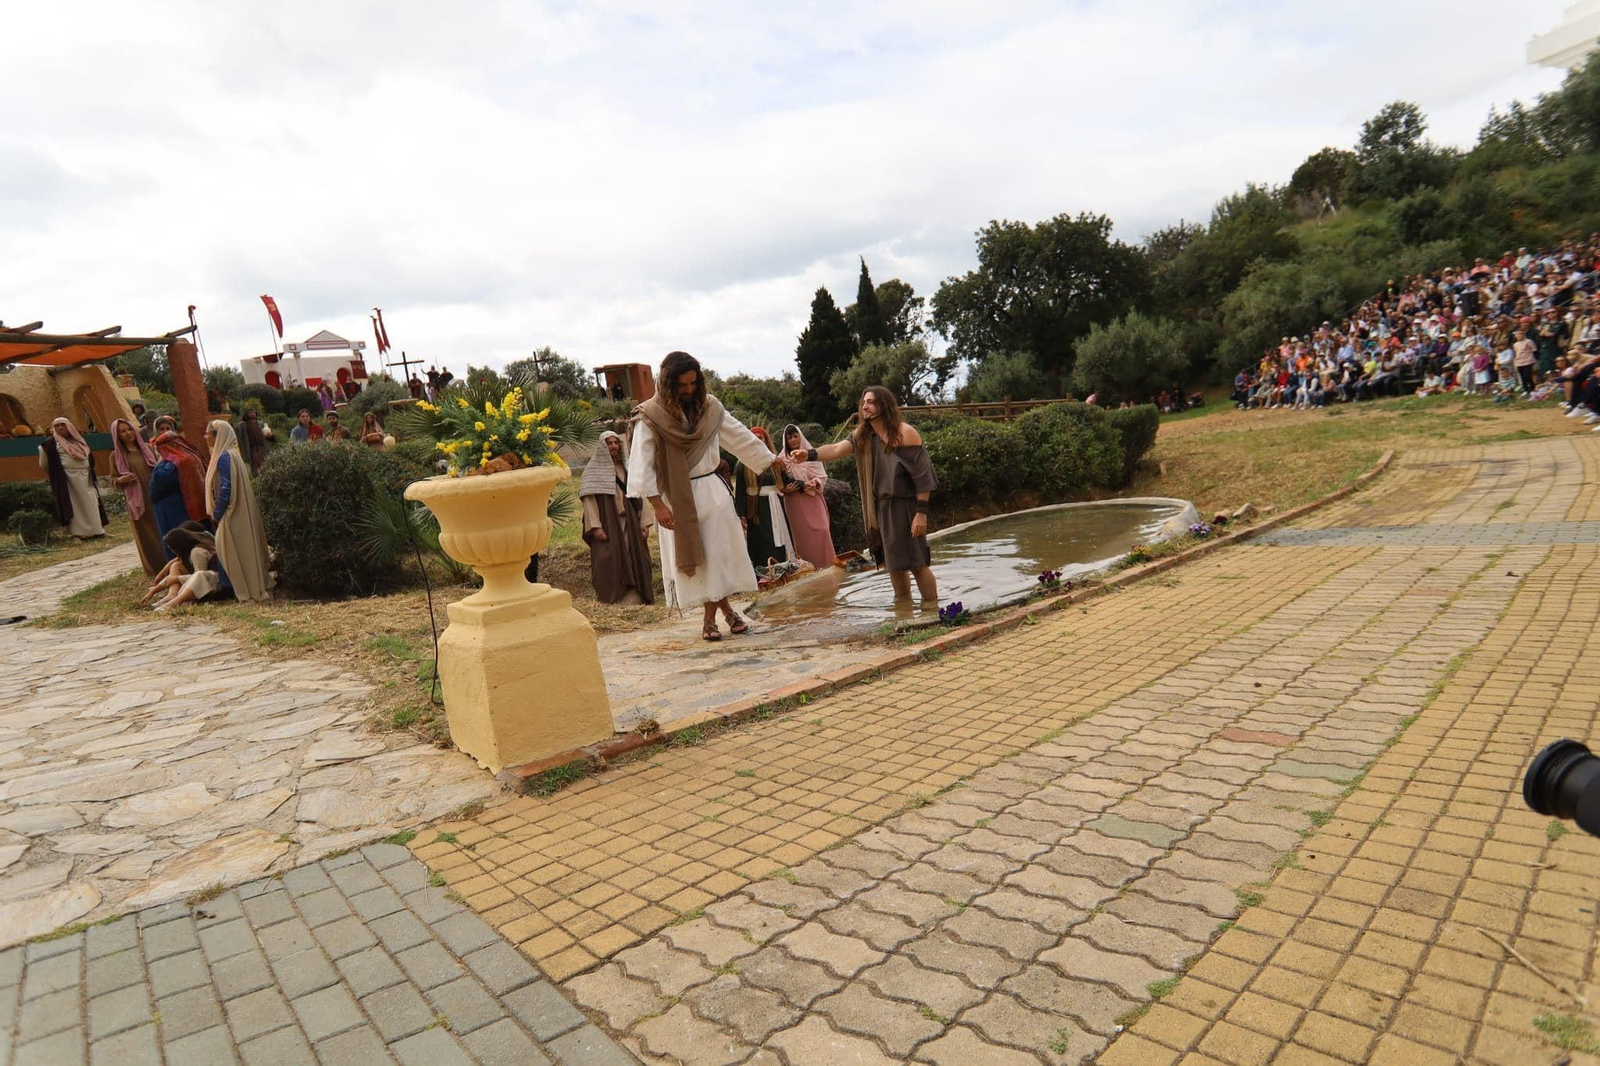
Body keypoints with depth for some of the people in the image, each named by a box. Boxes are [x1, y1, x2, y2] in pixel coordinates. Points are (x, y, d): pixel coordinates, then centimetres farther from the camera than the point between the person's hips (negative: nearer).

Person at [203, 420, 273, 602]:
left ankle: (250, 591, 4)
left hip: (232, 514, -9)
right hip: (239, 513, 9)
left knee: (237, 552, -2)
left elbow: (226, 488, -20)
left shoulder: (224, 457, -16)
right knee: (246, 550, 12)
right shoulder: (231, 454, 13)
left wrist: (217, 514, -13)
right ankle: (258, 586, 17)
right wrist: (217, 512, 17)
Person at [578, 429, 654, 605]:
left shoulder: (627, 467, 15)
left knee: (633, 560, 2)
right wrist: (596, 526, -17)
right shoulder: (594, 469, 2)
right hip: (606, 522, -4)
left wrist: (643, 523, 5)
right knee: (608, 562, -6)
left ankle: (634, 598, 7)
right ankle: (610, 600, 0)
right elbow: (588, 498, -6)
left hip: (629, 522, 4)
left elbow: (639, 496, 14)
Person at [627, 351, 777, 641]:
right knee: (692, 557, 2)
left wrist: (773, 462, 15)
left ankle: (711, 618, 17)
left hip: (711, 490, 4)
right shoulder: (650, 416, -11)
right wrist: (657, 505, -18)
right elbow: (642, 464, -13)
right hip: (677, 498, -3)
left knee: (719, 554, 4)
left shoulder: (709, 406, 2)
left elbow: (740, 436, 11)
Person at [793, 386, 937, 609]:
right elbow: (837, 449, -10)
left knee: (916, 562, -4)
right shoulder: (862, 435, 6)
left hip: (905, 506, -6)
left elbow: (922, 475, -14)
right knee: (893, 562, 15)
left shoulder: (905, 433, -12)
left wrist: (921, 512, -18)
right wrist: (810, 454, -29)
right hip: (880, 509, 6)